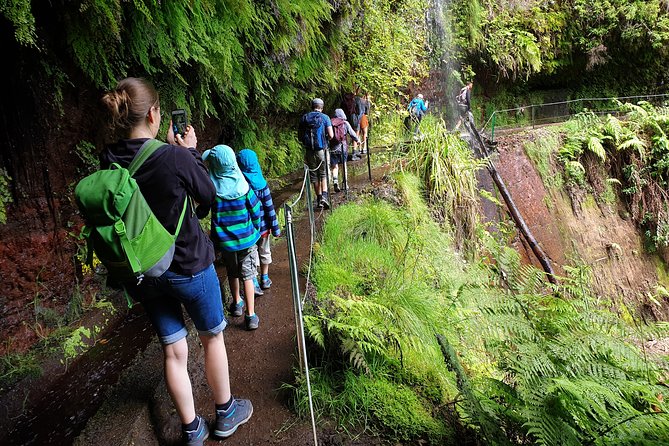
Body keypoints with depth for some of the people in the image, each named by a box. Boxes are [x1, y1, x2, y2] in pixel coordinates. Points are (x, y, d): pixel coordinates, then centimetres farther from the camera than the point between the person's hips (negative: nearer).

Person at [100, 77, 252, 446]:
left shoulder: (109, 161, -7)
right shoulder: (176, 158, -24)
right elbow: (208, 196, -6)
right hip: (188, 265, -4)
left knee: (173, 350, 17)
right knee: (212, 337, 19)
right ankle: (226, 414, 37)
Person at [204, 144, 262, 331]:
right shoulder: (243, 186, -15)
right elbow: (256, 212, -8)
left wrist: (205, 157, -1)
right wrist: (255, 230, 11)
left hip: (224, 239, 1)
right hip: (246, 238, -1)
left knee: (232, 273, 23)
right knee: (247, 275, 9)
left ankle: (237, 303, 42)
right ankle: (251, 315, 10)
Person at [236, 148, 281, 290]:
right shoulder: (261, 184, -17)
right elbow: (269, 208, -12)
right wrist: (275, 228, -2)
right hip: (262, 225, 0)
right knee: (264, 252, 19)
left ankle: (253, 282, 22)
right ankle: (265, 279, 32)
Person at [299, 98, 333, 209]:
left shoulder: (304, 118, 6)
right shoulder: (325, 117, -2)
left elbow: (300, 136, 8)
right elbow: (331, 135, -8)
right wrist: (324, 140, 11)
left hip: (309, 150, 2)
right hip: (321, 149, -2)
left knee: (314, 176, 11)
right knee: (323, 174, 8)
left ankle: (319, 198, 17)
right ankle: (324, 196, -10)